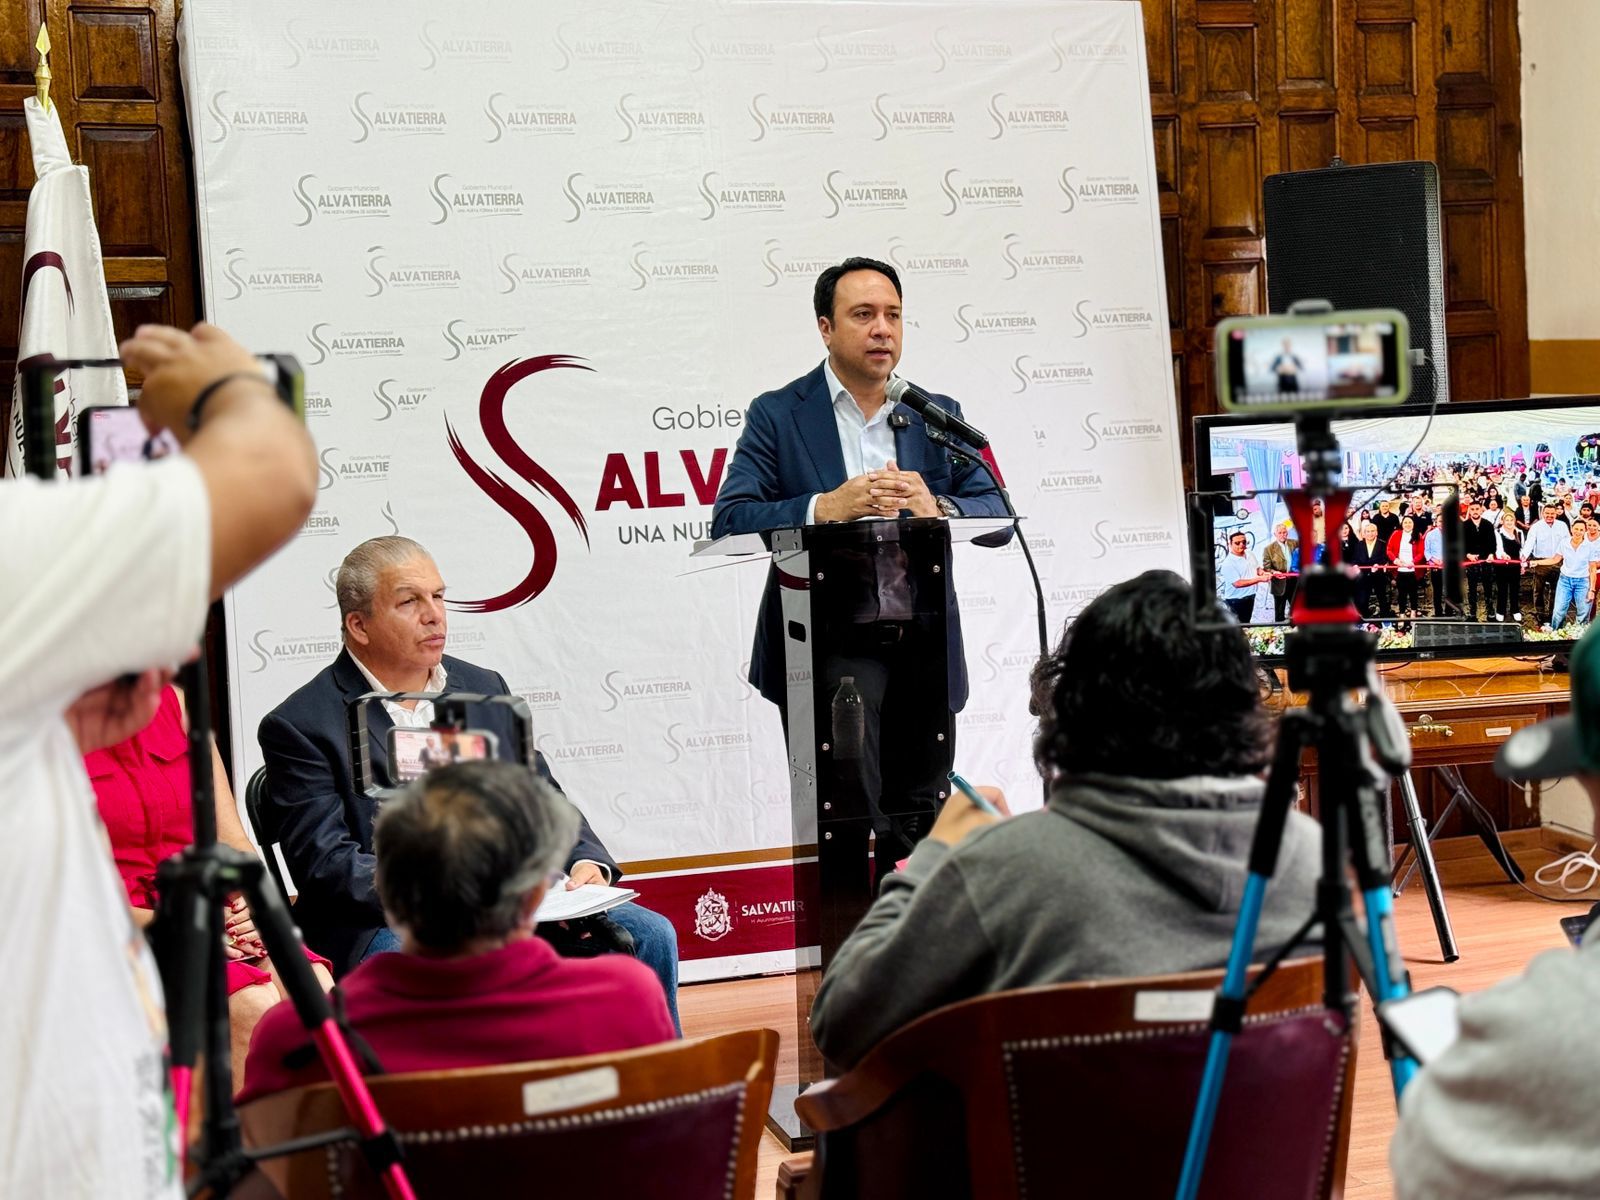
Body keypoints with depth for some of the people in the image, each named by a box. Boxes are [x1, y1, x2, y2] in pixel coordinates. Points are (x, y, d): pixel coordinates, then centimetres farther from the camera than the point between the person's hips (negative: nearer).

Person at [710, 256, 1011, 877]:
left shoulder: (938, 415, 12)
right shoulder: (777, 416, 2)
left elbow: (998, 516, 5)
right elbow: (730, 520, -9)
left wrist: (935, 508, -17)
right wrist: (827, 507, -24)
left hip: (925, 647, 4)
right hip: (831, 649, -4)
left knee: (920, 824, 10)